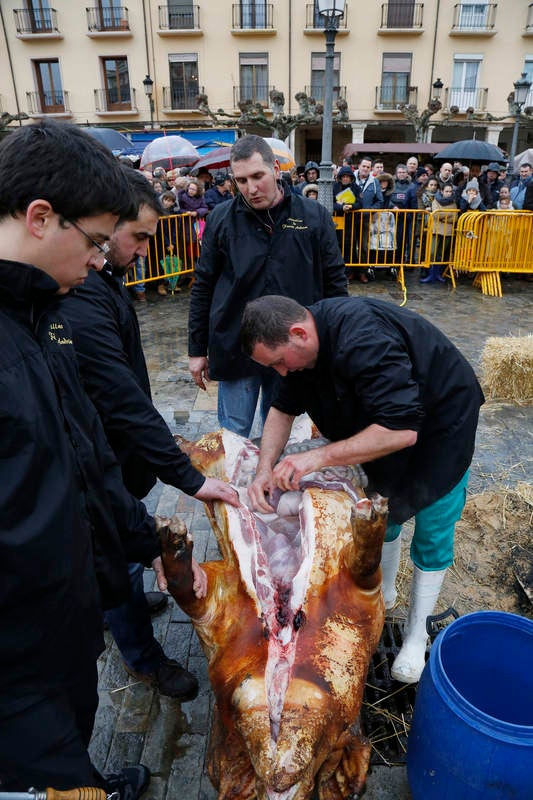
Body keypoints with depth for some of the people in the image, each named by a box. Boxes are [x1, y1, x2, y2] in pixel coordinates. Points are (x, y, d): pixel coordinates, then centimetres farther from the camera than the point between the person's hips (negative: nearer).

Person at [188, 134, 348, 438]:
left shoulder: (315, 217, -1)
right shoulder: (221, 218, 0)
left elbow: (336, 284, 4)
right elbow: (203, 287, 5)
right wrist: (197, 350, 5)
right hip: (235, 347, 0)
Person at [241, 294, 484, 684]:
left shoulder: (363, 341, -40)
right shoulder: (302, 341, -12)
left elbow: (401, 430, -42)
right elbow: (284, 407, -4)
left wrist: (318, 456, -40)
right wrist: (265, 469, -18)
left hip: (442, 420, -7)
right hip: (387, 417, 7)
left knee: (432, 533, 4)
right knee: (385, 510, 17)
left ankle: (417, 633, 23)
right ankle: (384, 595, 40)